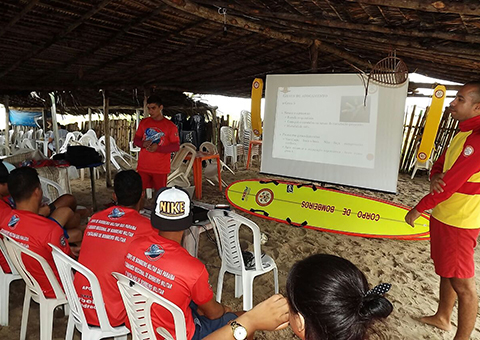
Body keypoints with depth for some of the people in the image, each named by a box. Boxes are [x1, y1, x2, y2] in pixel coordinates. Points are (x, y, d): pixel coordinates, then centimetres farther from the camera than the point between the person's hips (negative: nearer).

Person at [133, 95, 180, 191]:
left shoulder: (170, 126, -3)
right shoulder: (144, 122, 10)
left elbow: (176, 146, -6)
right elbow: (136, 139, 15)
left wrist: (158, 148, -18)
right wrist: (143, 144, -9)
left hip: (160, 169, -3)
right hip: (143, 167, 3)